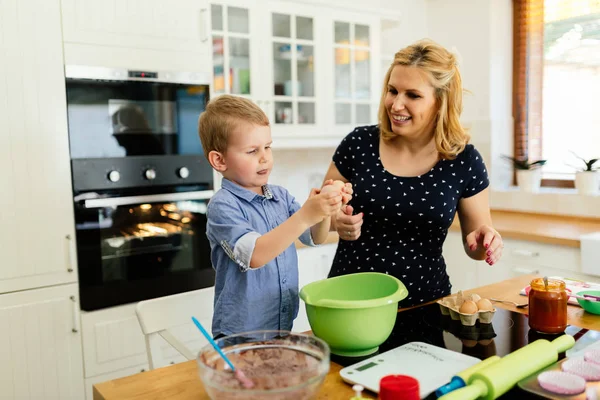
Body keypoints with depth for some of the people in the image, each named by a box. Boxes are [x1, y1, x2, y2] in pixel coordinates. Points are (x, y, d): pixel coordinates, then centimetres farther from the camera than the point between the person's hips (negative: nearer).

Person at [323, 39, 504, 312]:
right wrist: (337, 221, -13)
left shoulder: (465, 161, -4)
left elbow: (475, 244, 6)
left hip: (425, 303, 1)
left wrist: (486, 243, -15)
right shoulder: (358, 144, -5)